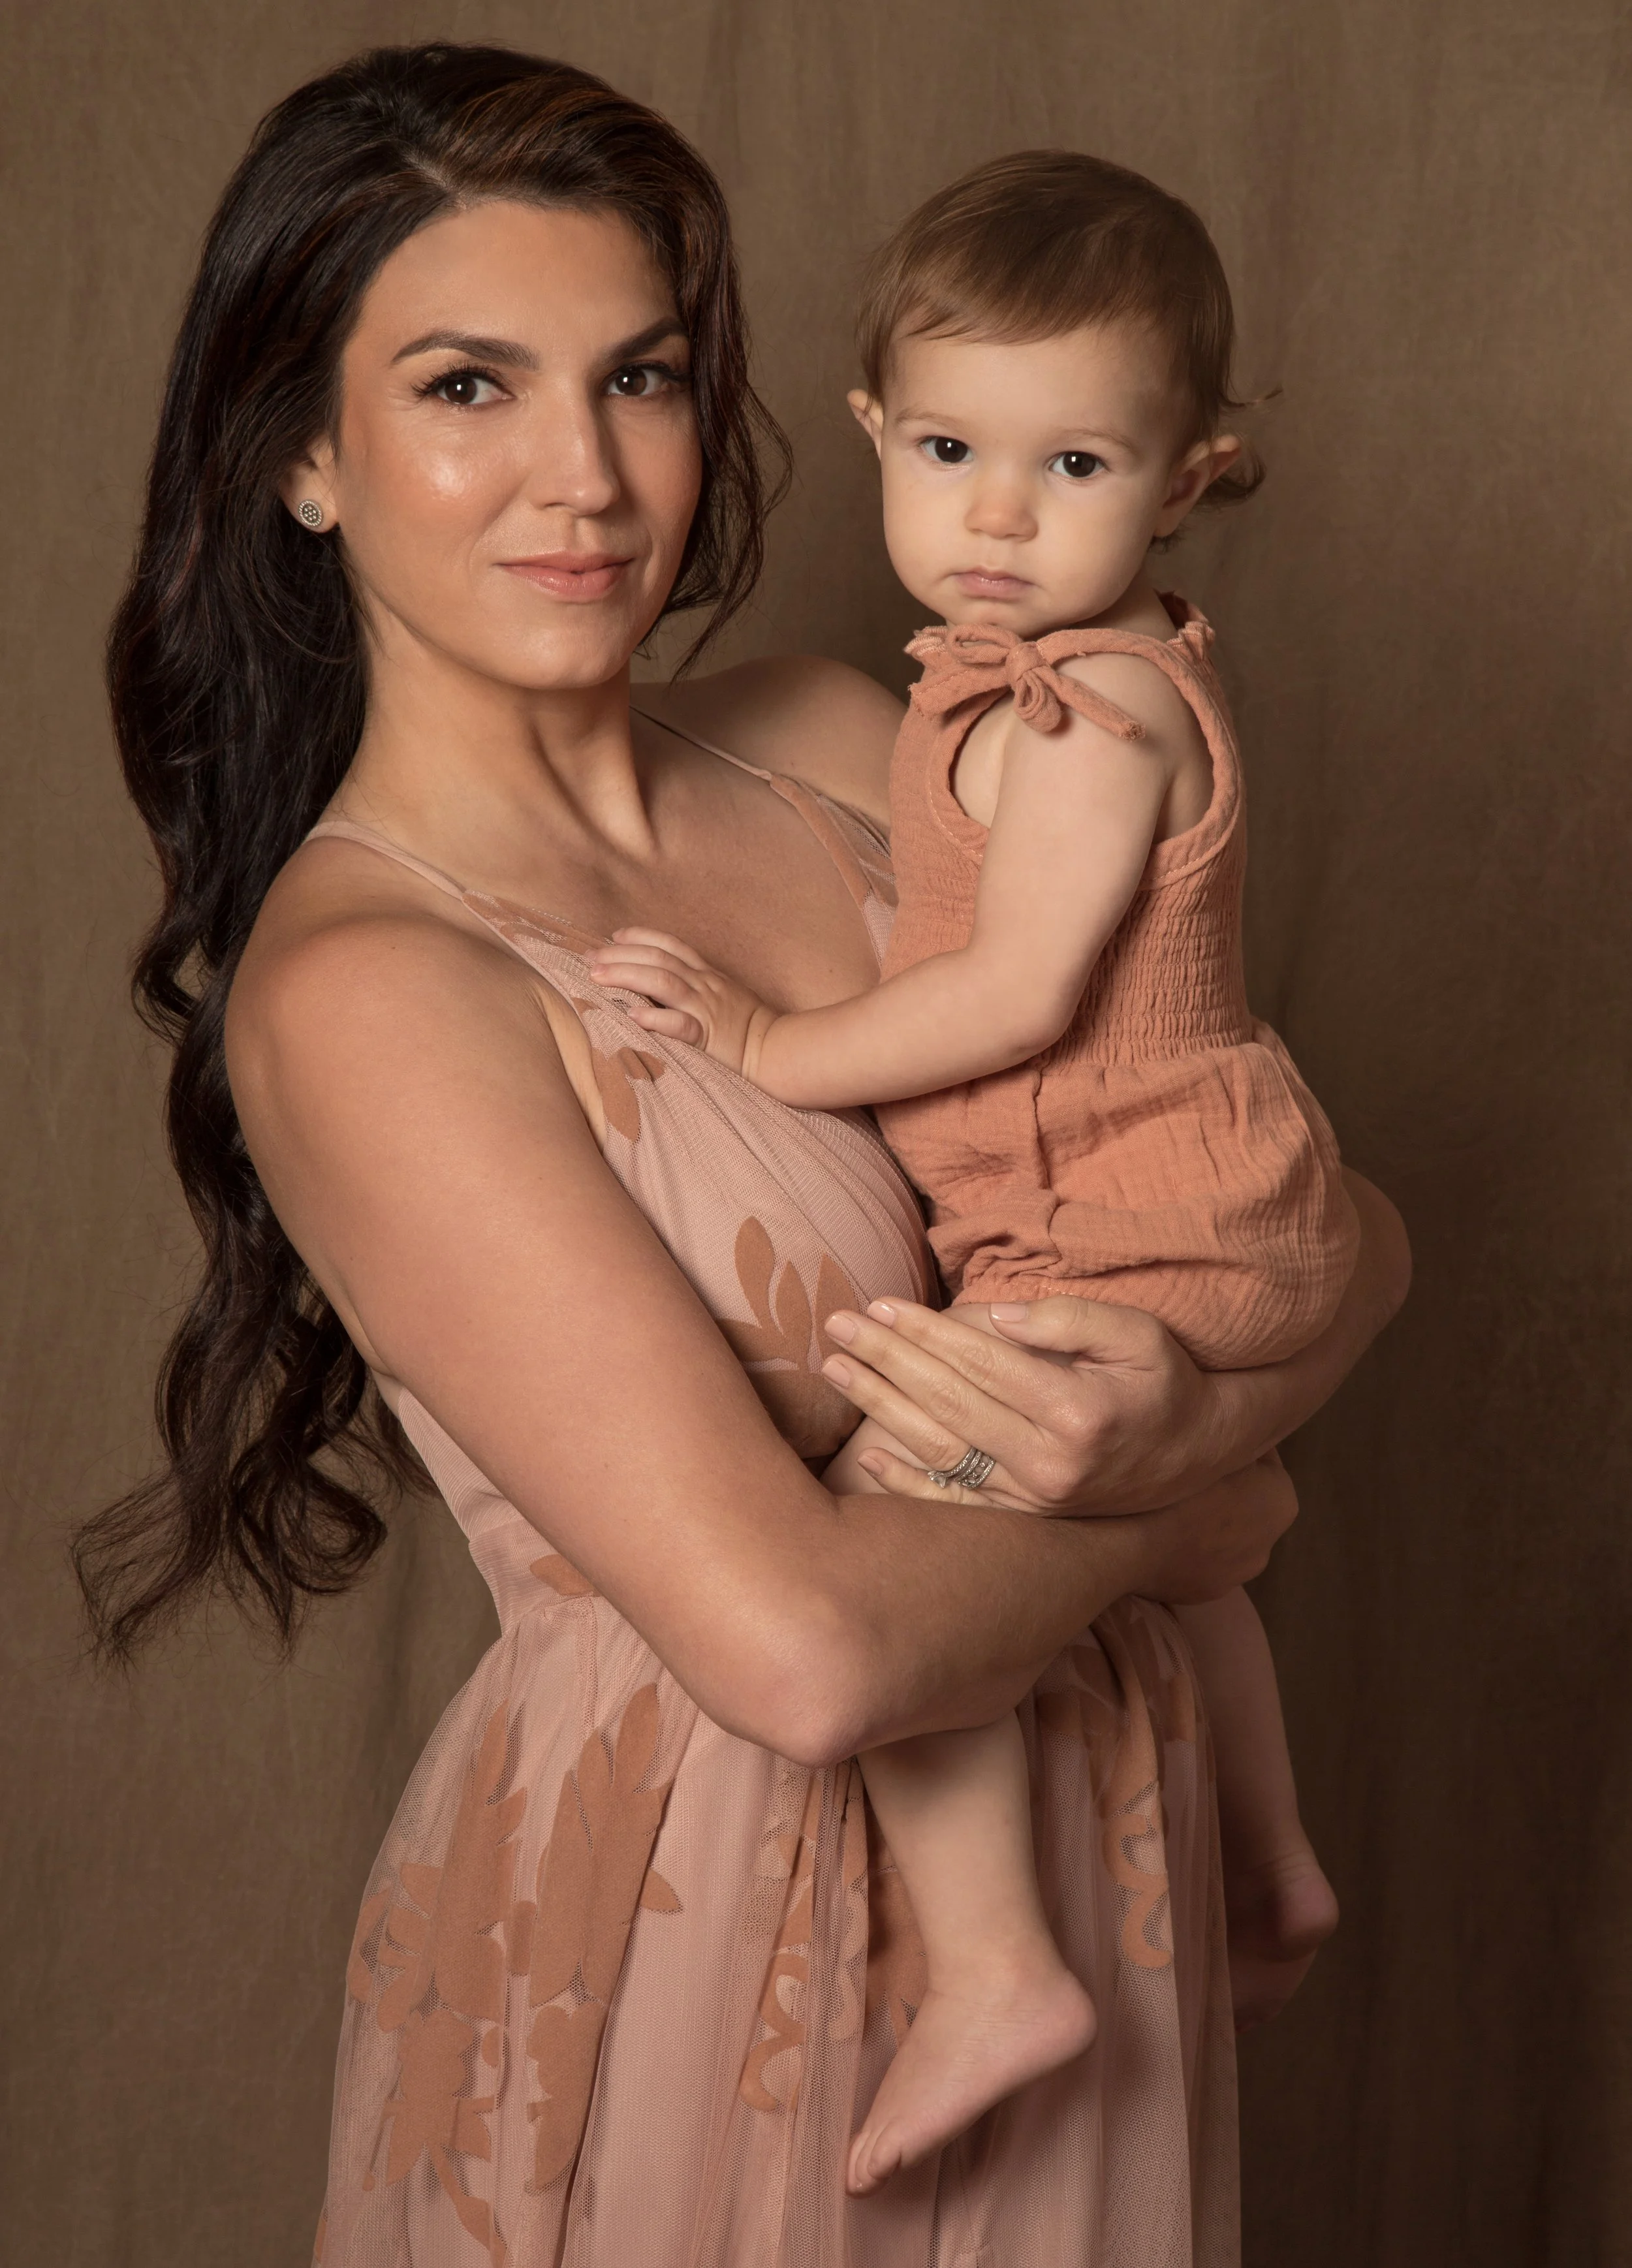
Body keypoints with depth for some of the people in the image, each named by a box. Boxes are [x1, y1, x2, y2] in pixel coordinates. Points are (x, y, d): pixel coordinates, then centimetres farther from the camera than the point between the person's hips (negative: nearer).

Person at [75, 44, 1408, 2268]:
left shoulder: (839, 752, -2)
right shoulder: (357, 985, -21)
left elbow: (1345, 1221, 0)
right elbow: (803, 1641, -27)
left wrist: (1204, 1413, -20)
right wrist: (1186, 1522, -11)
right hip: (671, 1931, -5)